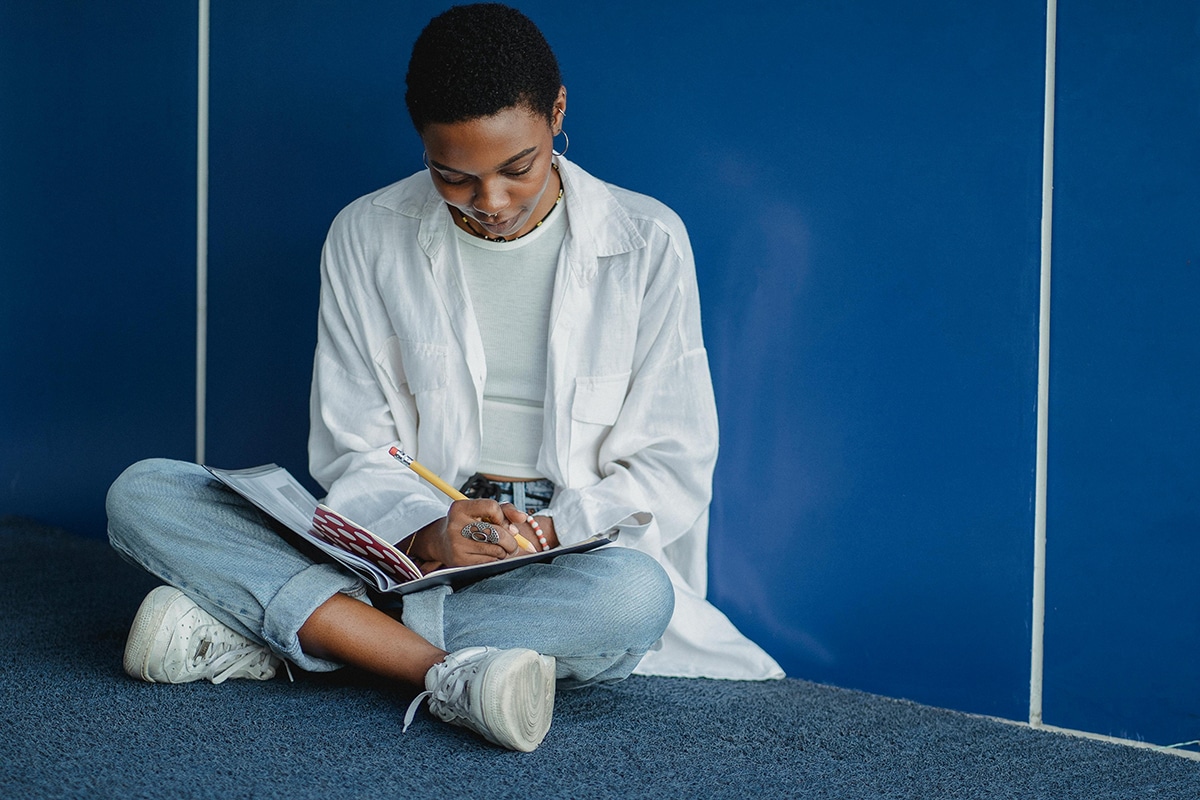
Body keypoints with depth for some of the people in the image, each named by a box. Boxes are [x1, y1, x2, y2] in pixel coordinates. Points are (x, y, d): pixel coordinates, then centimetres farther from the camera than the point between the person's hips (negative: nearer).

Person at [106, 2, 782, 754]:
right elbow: (356, 454, 1)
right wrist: (427, 533, -21)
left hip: (574, 553, -1)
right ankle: (449, 674, -35)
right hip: (410, 547, 2)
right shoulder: (367, 237, 2)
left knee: (636, 594, -40)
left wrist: (551, 531, -19)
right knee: (143, 492, -18)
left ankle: (266, 635, -29)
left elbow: (672, 468, -1)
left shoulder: (646, 242, -2)